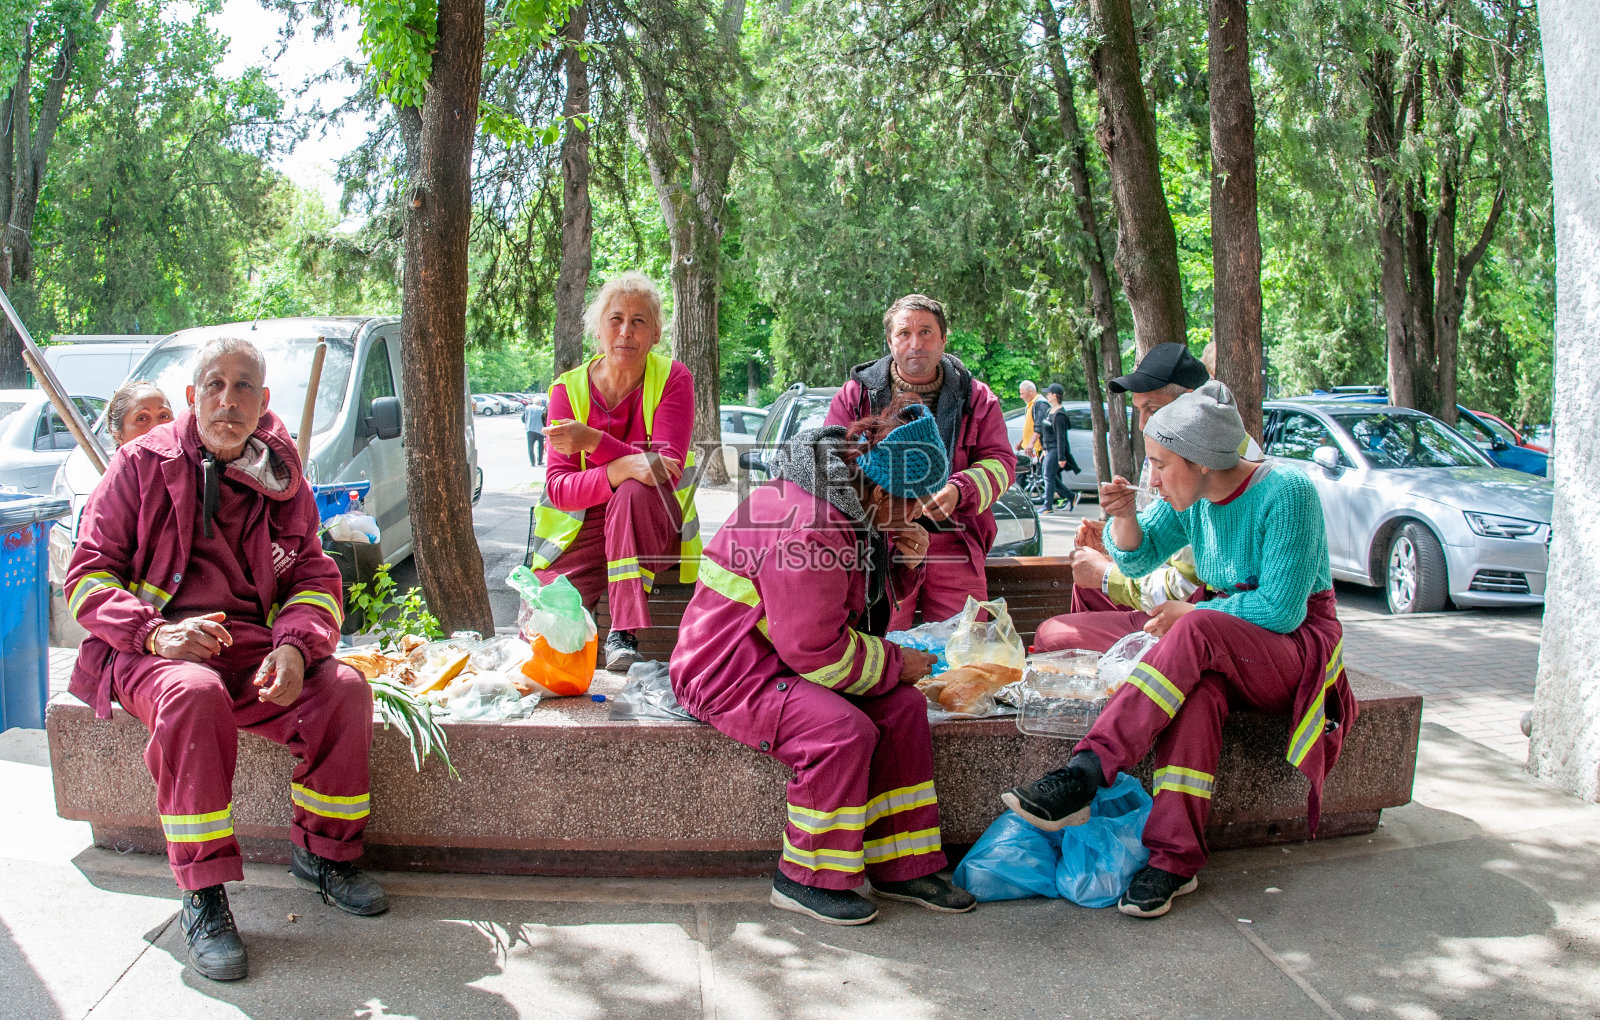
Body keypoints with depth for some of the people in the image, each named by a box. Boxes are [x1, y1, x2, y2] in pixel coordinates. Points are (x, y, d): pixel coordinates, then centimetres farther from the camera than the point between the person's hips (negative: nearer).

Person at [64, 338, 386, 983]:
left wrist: (295, 647, -14)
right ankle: (203, 896, -27)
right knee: (194, 694, -38)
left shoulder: (282, 481, 10)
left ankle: (322, 853, 0)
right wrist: (155, 633, -22)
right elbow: (88, 576, -2)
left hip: (249, 645, 4)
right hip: (149, 648, -3)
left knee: (345, 688, -22)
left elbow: (314, 579, 9)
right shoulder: (144, 463, 0)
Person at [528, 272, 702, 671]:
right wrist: (621, 468, -31)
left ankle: (624, 633, -29)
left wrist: (593, 441, -29)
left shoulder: (673, 379, -6)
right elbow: (558, 488, -11)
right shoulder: (569, 388, -2)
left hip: (652, 532, -1)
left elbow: (668, 470, -17)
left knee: (635, 492, -35)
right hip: (581, 533, 1)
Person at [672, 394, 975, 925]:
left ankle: (901, 867, 3)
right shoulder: (803, 525, -28)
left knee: (903, 706, -4)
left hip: (794, 659, 10)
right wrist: (894, 663, -14)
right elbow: (814, 650, -26)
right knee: (845, 729, -29)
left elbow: (868, 594, 19)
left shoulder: (851, 505, 4)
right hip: (731, 671, -10)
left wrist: (903, 561, -2)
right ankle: (807, 879, -10)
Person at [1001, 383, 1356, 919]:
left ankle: (1084, 772, -41)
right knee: (1199, 690, -33)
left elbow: (1281, 609, -21)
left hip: (1297, 644, -5)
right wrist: (1123, 514, -8)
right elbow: (1137, 557, 13)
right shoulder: (1193, 497, 2)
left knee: (1197, 634, -37)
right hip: (1223, 645, 5)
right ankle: (1174, 860, -37)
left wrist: (1188, 612, -15)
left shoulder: (1286, 492, -17)